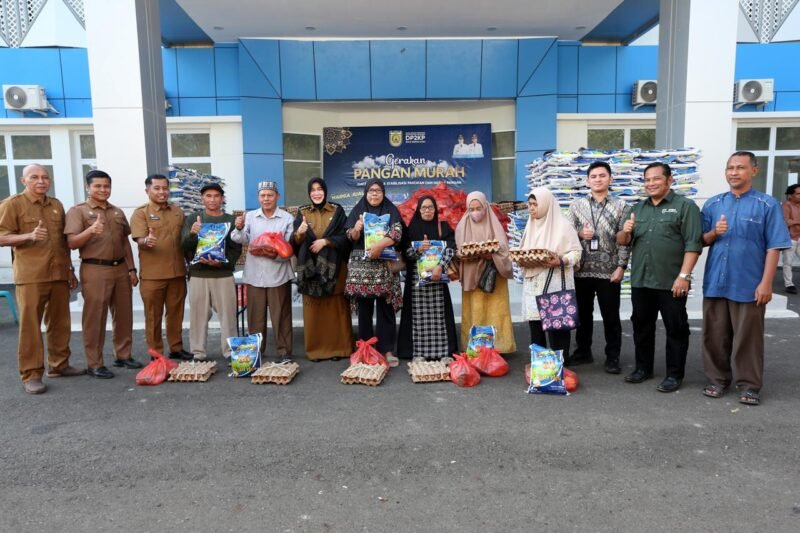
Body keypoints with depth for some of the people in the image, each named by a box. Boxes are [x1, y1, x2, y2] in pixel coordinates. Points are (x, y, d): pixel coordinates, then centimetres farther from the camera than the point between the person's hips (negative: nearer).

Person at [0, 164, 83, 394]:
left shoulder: (57, 205, 14)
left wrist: (70, 269, 17)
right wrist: (29, 235, -24)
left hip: (58, 274, 5)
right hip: (30, 276, -5)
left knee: (60, 323, 11)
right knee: (30, 326, -2)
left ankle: (59, 364, 22)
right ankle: (31, 374, 4)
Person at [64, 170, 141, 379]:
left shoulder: (118, 212, 14)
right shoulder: (78, 211, -3)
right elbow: (71, 243, -12)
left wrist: (131, 269, 12)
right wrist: (90, 230, -29)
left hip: (120, 268, 6)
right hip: (95, 270, -5)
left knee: (124, 314, 11)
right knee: (95, 318, 0)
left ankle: (123, 355, 23)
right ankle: (94, 363, 8)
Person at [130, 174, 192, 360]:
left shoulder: (177, 211, 12)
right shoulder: (140, 212, -3)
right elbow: (140, 240, -13)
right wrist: (146, 241, -37)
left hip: (177, 272, 4)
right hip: (152, 275, -4)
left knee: (176, 313, 13)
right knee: (153, 316, 4)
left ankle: (176, 348, 25)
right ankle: (156, 353, 13)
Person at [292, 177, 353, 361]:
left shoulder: (337, 211, 4)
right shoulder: (302, 213, 9)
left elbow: (344, 237, -2)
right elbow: (294, 243, 2)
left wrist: (325, 241, -15)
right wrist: (299, 233, -19)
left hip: (333, 267, -1)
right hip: (309, 267, 2)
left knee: (336, 308, 1)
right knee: (313, 310, 3)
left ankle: (337, 347, 11)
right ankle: (315, 349, 12)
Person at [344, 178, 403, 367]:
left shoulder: (391, 210, 7)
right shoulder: (358, 210, 10)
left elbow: (396, 232, -9)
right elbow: (352, 238, 4)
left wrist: (380, 246, -24)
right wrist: (356, 229, -19)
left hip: (385, 265, -1)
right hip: (361, 265, 1)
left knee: (385, 308, -2)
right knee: (364, 308, 3)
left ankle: (387, 350, 4)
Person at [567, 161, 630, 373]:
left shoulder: (620, 207, 3)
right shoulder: (576, 206, 7)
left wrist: (621, 266, -9)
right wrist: (580, 234, -13)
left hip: (609, 271, -2)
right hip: (582, 270, 2)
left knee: (611, 315, 5)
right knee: (582, 313, 11)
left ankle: (613, 357, 17)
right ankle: (583, 351, 26)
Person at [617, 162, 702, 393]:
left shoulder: (685, 206, -3)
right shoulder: (638, 208, 14)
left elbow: (693, 244, -10)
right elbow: (622, 241, 16)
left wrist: (684, 275, -18)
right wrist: (625, 232, -7)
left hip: (671, 282, -5)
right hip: (640, 281, 6)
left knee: (675, 329, 4)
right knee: (642, 326, 13)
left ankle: (675, 374, 14)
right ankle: (643, 367, 27)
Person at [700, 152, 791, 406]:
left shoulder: (768, 204, -2)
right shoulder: (712, 204, 8)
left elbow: (774, 247, -6)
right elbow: (702, 241, 12)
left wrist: (766, 283, -12)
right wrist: (714, 233, -11)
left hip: (749, 284, -3)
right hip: (715, 282, 4)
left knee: (748, 337, 5)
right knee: (715, 335, 10)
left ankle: (749, 385, 17)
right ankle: (718, 379, 23)